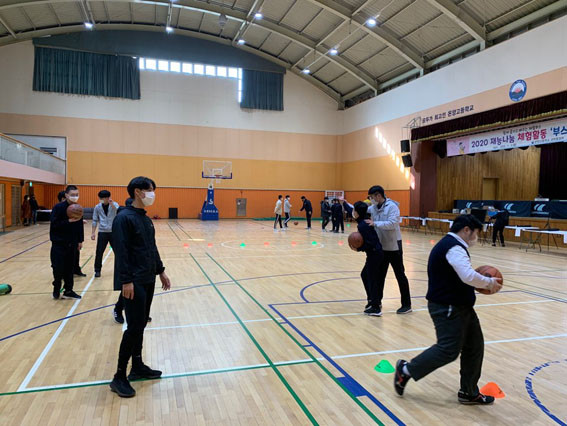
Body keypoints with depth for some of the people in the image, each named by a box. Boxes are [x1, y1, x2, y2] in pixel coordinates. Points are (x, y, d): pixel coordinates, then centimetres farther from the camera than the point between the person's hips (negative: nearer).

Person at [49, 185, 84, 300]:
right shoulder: (58, 207, -11)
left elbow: (80, 225, 10)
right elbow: (54, 224, -17)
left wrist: (80, 240, 10)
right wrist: (69, 221, -26)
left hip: (72, 243, 4)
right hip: (59, 243, -4)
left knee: (70, 268, 9)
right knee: (58, 268, -1)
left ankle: (68, 291, 19)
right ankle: (56, 288, 22)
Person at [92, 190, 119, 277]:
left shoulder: (114, 204, -1)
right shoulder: (97, 207, 4)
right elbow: (95, 220, 8)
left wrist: (112, 205, -30)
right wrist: (93, 232, 3)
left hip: (113, 232, -1)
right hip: (102, 232, 1)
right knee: (99, 252, 1)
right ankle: (97, 270, 15)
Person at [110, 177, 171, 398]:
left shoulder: (146, 219, 13)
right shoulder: (124, 218, -14)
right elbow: (121, 252, -19)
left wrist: (160, 271, 19)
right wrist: (126, 281, -22)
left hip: (148, 280, 9)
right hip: (134, 282, -8)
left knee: (141, 324, 15)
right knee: (134, 327, -6)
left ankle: (137, 366, 27)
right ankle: (119, 377, 6)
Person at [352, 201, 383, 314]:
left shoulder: (362, 226, -22)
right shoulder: (364, 220, 5)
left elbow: (370, 243, -25)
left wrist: (359, 249, -17)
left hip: (374, 254, -10)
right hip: (374, 254, 10)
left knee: (372, 279, -3)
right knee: (364, 275, 21)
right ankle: (371, 300, 31)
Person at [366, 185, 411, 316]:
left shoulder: (392, 206, -16)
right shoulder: (373, 208, 2)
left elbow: (392, 224, -26)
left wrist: (375, 223, -31)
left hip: (393, 246, -6)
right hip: (380, 247, 6)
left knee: (400, 275, 5)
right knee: (379, 275, 13)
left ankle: (406, 305, 17)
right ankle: (377, 302, 24)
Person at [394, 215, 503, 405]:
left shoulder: (451, 245, 16)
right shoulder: (454, 247, -19)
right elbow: (468, 276, -30)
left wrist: (482, 284, 11)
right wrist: (489, 283, -12)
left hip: (459, 306, 11)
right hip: (448, 308, -11)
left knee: (474, 346, 14)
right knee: (449, 350, -7)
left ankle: (469, 392, 25)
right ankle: (406, 370, 9)